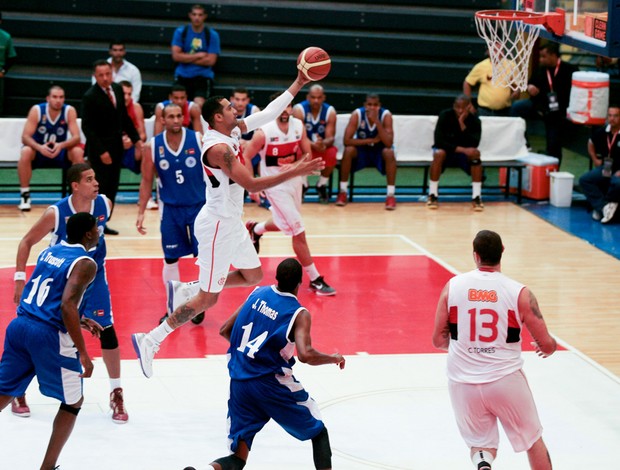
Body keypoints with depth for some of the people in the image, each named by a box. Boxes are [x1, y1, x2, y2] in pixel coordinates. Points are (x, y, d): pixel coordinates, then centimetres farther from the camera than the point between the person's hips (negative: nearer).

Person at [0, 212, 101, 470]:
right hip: (49, 335, -7)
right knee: (73, 402, 11)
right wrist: (83, 353, -18)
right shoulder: (85, 264, -9)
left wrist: (79, 321, 29)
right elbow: (67, 306, -21)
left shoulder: (49, 252, 15)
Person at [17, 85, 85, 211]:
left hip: (60, 151, 1)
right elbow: (25, 137, -20)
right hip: (39, 150, -1)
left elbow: (76, 137, -20)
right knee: (26, 152, -34)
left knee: (78, 152, -28)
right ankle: (25, 195, -22)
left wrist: (61, 145, -41)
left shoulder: (69, 111, -14)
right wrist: (40, 147, -41)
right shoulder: (36, 110, -17)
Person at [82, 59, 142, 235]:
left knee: (112, 187, 8)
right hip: (99, 148, -7)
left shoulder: (117, 89, 3)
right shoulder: (90, 97, -16)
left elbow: (124, 117, 13)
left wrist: (136, 138, 6)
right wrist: (101, 151, -20)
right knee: (101, 187, -6)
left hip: (116, 146, 7)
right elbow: (87, 127, -17)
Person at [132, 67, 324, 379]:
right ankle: (150, 341, 1)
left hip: (232, 222, 10)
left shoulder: (231, 132, 2)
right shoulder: (218, 148, -26)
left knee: (253, 276, 21)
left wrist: (297, 85, 9)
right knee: (208, 298, -4)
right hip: (218, 226, -10)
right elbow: (251, 185, -31)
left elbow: (267, 114, 11)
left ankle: (184, 292, 24)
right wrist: (293, 172, -30)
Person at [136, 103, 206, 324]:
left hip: (199, 206, -1)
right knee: (170, 259, 5)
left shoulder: (199, 140, -9)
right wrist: (141, 212, -1)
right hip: (170, 209, 1)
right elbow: (147, 181, 4)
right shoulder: (152, 146, -4)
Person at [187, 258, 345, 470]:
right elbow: (305, 355, -22)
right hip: (273, 384, -4)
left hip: (239, 382, 4)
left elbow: (225, 331, 12)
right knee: (319, 432, 19)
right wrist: (333, 359, -4)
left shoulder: (257, 294, 7)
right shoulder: (299, 314, -8)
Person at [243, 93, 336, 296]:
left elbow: (307, 154, 4)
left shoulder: (298, 126, -5)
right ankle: (315, 280, -1)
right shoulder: (264, 132, -19)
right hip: (276, 185, -6)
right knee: (298, 232, -9)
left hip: (294, 181, 6)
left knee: (286, 224, 26)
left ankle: (255, 229, 57)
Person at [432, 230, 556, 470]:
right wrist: (549, 347, 21)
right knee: (534, 440, 20)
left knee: (481, 444, 17)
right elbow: (546, 344, -4)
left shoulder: (452, 286, -4)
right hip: (506, 380, -1)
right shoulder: (520, 293, -9)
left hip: (463, 381, 1)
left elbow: (438, 340, 3)